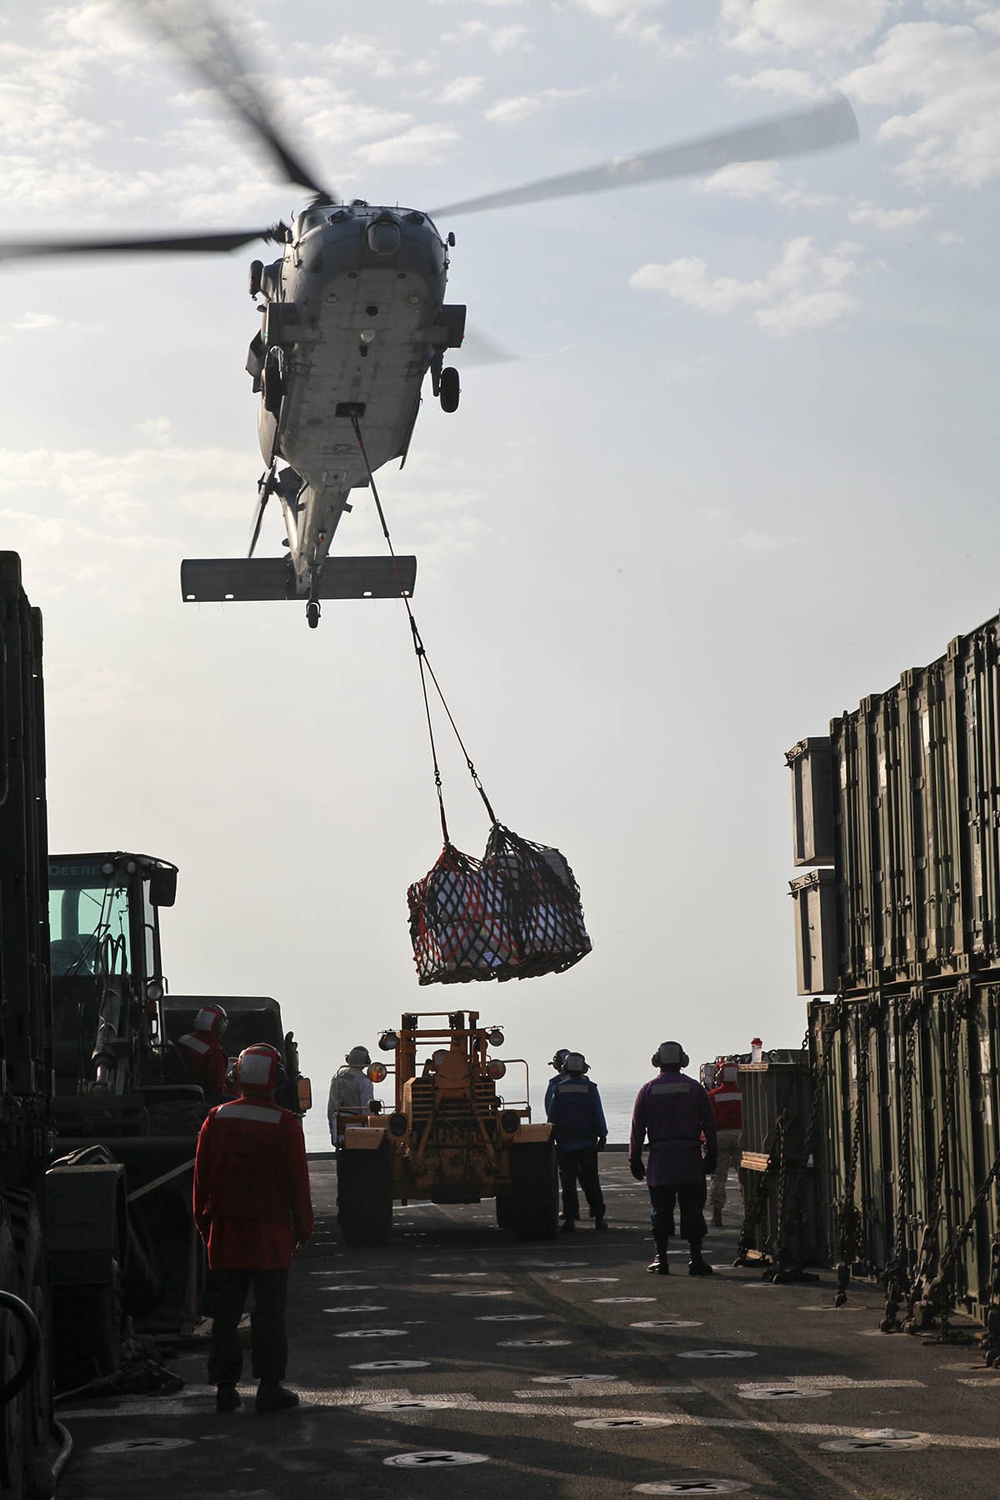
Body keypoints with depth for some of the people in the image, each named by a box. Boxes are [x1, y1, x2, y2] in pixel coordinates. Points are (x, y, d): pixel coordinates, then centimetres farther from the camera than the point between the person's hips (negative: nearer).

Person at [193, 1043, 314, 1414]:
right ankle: (270, 1386, 4)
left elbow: (202, 1176, 6)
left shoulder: (217, 1119, 1)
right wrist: (302, 1227, 6)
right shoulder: (285, 1124, -8)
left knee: (225, 1312, 8)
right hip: (271, 1231, -3)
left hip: (225, 1233, 3)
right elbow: (298, 1181, -4)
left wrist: (204, 1223, 17)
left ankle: (225, 1387, 9)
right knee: (270, 1312, 3)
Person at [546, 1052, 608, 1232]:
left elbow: (552, 1116, 1)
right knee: (590, 1180, 6)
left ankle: (570, 1217, -3)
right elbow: (598, 1114, 0)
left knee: (568, 1180, 2)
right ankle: (598, 1216, 4)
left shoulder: (559, 1089, -1)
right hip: (587, 1141, 0)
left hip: (565, 1142, 0)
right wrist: (602, 1136, 8)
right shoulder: (590, 1088, -2)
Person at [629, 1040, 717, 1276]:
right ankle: (696, 1260, 2)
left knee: (661, 1210, 6)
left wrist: (635, 1159, 8)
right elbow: (709, 1124, 4)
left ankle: (661, 1259, 6)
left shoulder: (648, 1090, 2)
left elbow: (637, 1128, 2)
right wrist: (710, 1155, 10)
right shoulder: (694, 1088, 3)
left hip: (659, 1159, 0)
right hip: (690, 1159, 0)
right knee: (692, 1209, 3)